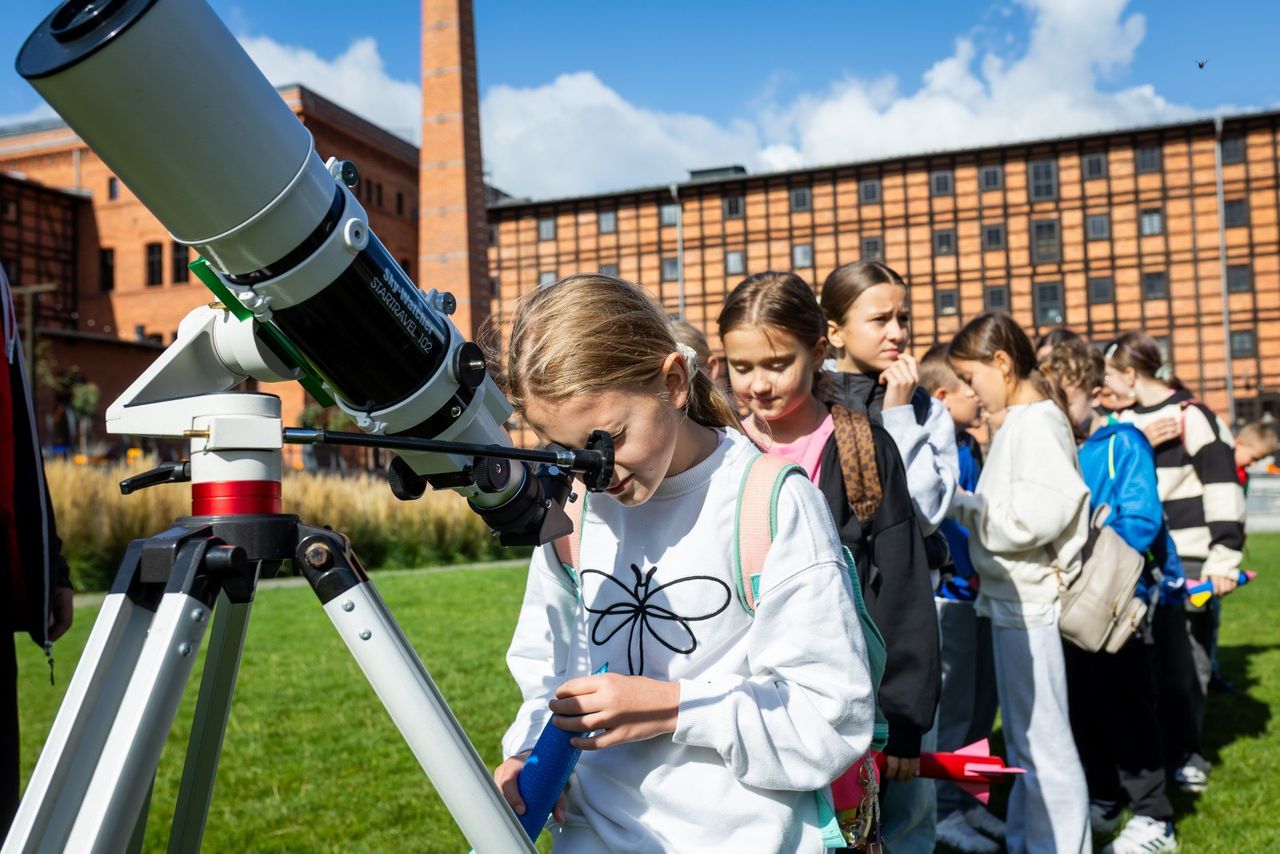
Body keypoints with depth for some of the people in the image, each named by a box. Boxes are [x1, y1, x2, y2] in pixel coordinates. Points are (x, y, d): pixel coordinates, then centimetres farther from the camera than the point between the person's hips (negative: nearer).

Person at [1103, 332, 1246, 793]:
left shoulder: (1193, 417, -9)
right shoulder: (1125, 423, 13)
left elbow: (1224, 488, -12)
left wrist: (1224, 557, -15)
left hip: (1187, 563, -6)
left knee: (1186, 661, 0)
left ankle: (1187, 754, 15)